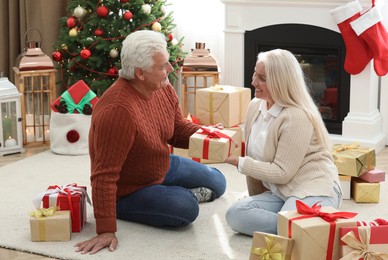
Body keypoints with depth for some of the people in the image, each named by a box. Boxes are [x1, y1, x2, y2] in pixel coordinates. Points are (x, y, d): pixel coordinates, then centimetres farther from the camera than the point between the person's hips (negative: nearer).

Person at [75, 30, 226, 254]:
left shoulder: (164, 88, -11)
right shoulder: (117, 110, -38)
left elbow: (179, 129, 3)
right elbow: (104, 176, -37)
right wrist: (106, 230, -37)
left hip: (163, 167, 9)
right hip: (127, 191, -8)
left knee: (217, 183, 15)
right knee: (186, 209, -29)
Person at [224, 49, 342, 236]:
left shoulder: (297, 117, -19)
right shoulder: (255, 106, 5)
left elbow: (282, 173, -18)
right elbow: (253, 156, 13)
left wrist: (238, 162, -16)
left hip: (314, 191, -8)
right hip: (280, 192, 8)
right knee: (235, 214, -17)